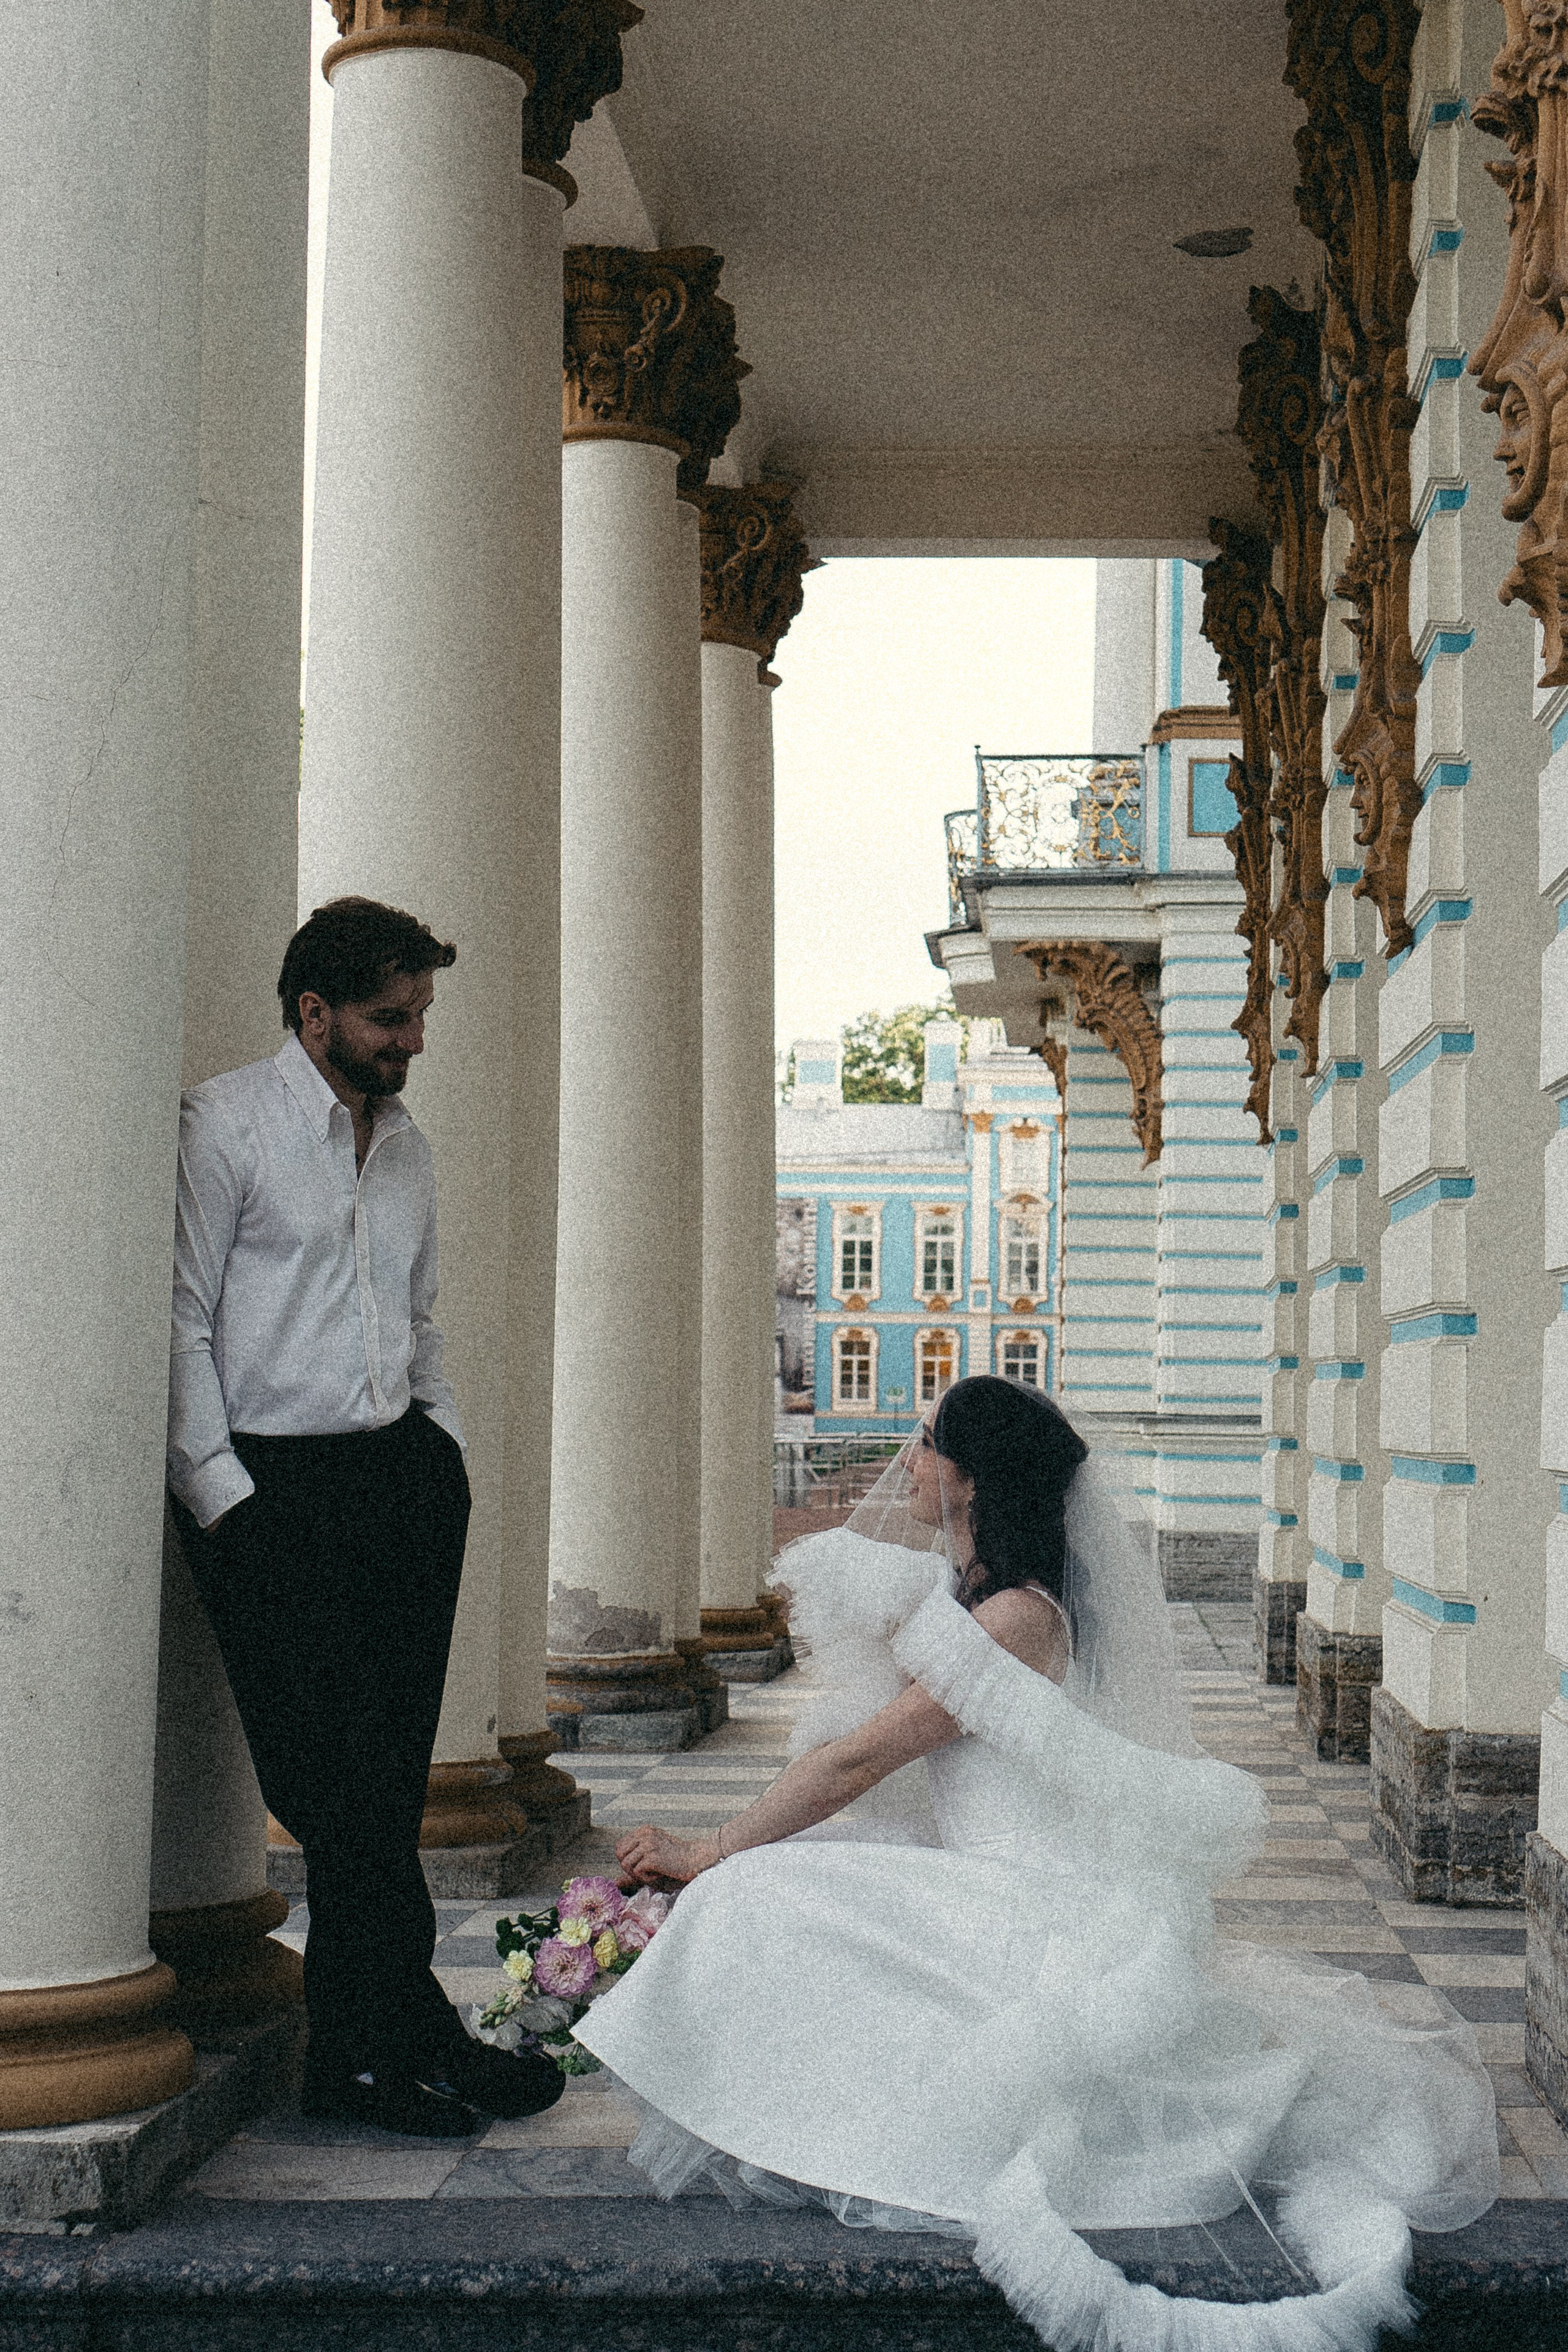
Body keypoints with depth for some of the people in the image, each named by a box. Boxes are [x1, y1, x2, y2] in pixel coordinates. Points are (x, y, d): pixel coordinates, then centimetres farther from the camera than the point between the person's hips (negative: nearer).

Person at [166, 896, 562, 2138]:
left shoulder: (407, 1146, 18)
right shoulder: (225, 1124, -2)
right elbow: (182, 1324, -6)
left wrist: (447, 1459, 13)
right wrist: (222, 1494, -11)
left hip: (403, 1476, 6)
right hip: (272, 1488, -6)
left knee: (390, 1778, 4)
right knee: (341, 1779, -8)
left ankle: (361, 2049, 11)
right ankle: (410, 2033, 2)